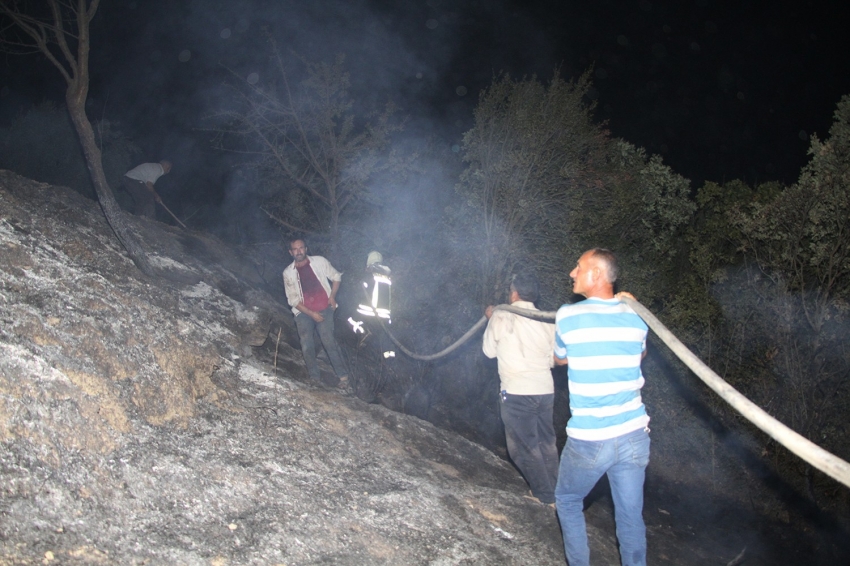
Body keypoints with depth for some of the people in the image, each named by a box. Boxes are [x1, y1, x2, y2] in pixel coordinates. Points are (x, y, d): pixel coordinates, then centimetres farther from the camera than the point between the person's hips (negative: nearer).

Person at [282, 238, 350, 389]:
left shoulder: (319, 261, 0)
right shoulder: (288, 273, 1)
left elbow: (336, 277, 13)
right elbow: (293, 299, 0)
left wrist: (332, 296, -2)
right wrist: (311, 314, -9)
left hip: (324, 309, -1)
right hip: (303, 312, 1)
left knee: (328, 341, -16)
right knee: (307, 346, -10)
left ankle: (343, 376, -12)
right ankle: (315, 378, 1)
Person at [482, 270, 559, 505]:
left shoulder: (501, 317, -6)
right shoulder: (547, 321, 4)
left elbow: (490, 351, 8)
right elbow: (554, 358, 11)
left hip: (516, 392, -5)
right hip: (545, 390, 5)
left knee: (524, 446, 5)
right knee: (546, 443, 16)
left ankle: (545, 496, 8)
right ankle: (553, 493, 22)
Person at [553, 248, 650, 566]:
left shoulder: (568, 317, -8)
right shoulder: (635, 319, 3)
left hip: (588, 440, -3)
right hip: (633, 435, 4)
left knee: (567, 502, 19)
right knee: (631, 516, 11)